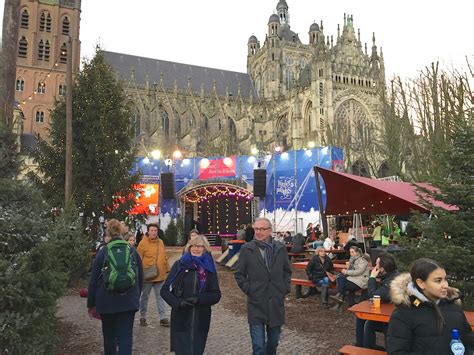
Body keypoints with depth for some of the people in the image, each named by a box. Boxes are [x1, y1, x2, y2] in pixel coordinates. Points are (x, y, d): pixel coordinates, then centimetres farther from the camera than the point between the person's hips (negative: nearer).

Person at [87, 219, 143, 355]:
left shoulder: (103, 252, -6)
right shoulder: (133, 251, 1)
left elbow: (94, 280, -3)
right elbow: (140, 277, 9)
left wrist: (91, 304, 6)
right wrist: (136, 296, 22)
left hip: (107, 301, -1)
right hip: (129, 301, 1)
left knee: (109, 335, 18)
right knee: (126, 335, 3)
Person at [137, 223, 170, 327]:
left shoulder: (160, 242, 7)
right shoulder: (143, 243, -10)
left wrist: (167, 269, 14)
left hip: (160, 275, 4)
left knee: (160, 297, 9)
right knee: (145, 297, 12)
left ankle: (163, 318, 15)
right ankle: (142, 317, 26)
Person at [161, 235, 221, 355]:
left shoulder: (209, 268, 2)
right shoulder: (180, 265, -1)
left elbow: (216, 295, -1)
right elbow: (165, 290, 0)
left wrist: (199, 299, -17)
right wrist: (178, 302, -16)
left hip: (201, 320, 2)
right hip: (181, 319, -1)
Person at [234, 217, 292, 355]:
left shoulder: (280, 248, 2)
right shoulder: (247, 249, -5)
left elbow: (287, 271, 14)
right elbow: (239, 274, 2)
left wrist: (285, 287, 3)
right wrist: (248, 289, -7)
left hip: (276, 303, 3)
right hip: (256, 303, -3)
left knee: (274, 341, 18)